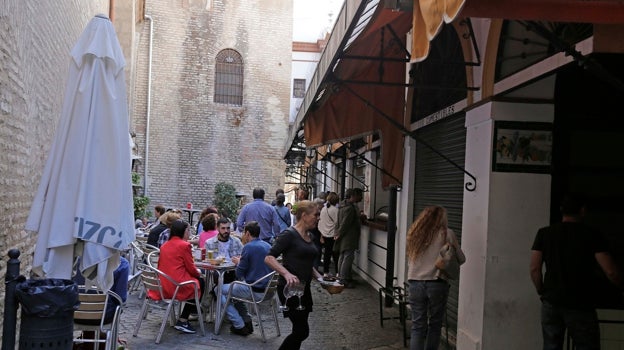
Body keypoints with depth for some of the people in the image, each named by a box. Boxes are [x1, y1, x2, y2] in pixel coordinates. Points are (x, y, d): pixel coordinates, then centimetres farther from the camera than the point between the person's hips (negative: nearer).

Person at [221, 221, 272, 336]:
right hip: (267, 290, 9)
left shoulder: (248, 247, -16)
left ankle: (239, 326, 6)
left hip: (255, 291, -9)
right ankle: (247, 321, 24)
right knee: (235, 288, 31)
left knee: (220, 290, 10)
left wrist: (238, 263, 8)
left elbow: (239, 274, -12)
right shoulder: (268, 246, 8)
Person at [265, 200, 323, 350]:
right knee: (302, 331, -9)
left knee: (300, 331, 10)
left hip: (304, 288, 8)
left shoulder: (308, 237, 12)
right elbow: (269, 258, -19)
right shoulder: (289, 234, -13)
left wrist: (320, 277, 11)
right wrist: (287, 274, -32)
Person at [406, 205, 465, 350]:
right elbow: (461, 259, 4)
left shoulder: (414, 235, 7)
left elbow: (409, 257, 12)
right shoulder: (447, 234, -3)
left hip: (415, 283, 3)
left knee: (418, 326, 7)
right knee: (434, 325, 13)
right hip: (437, 283, -3)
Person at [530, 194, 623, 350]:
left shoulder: (544, 234, 3)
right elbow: (611, 272, -8)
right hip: (581, 306, -3)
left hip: (551, 302, 3)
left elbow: (534, 269, -1)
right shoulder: (592, 235, -4)